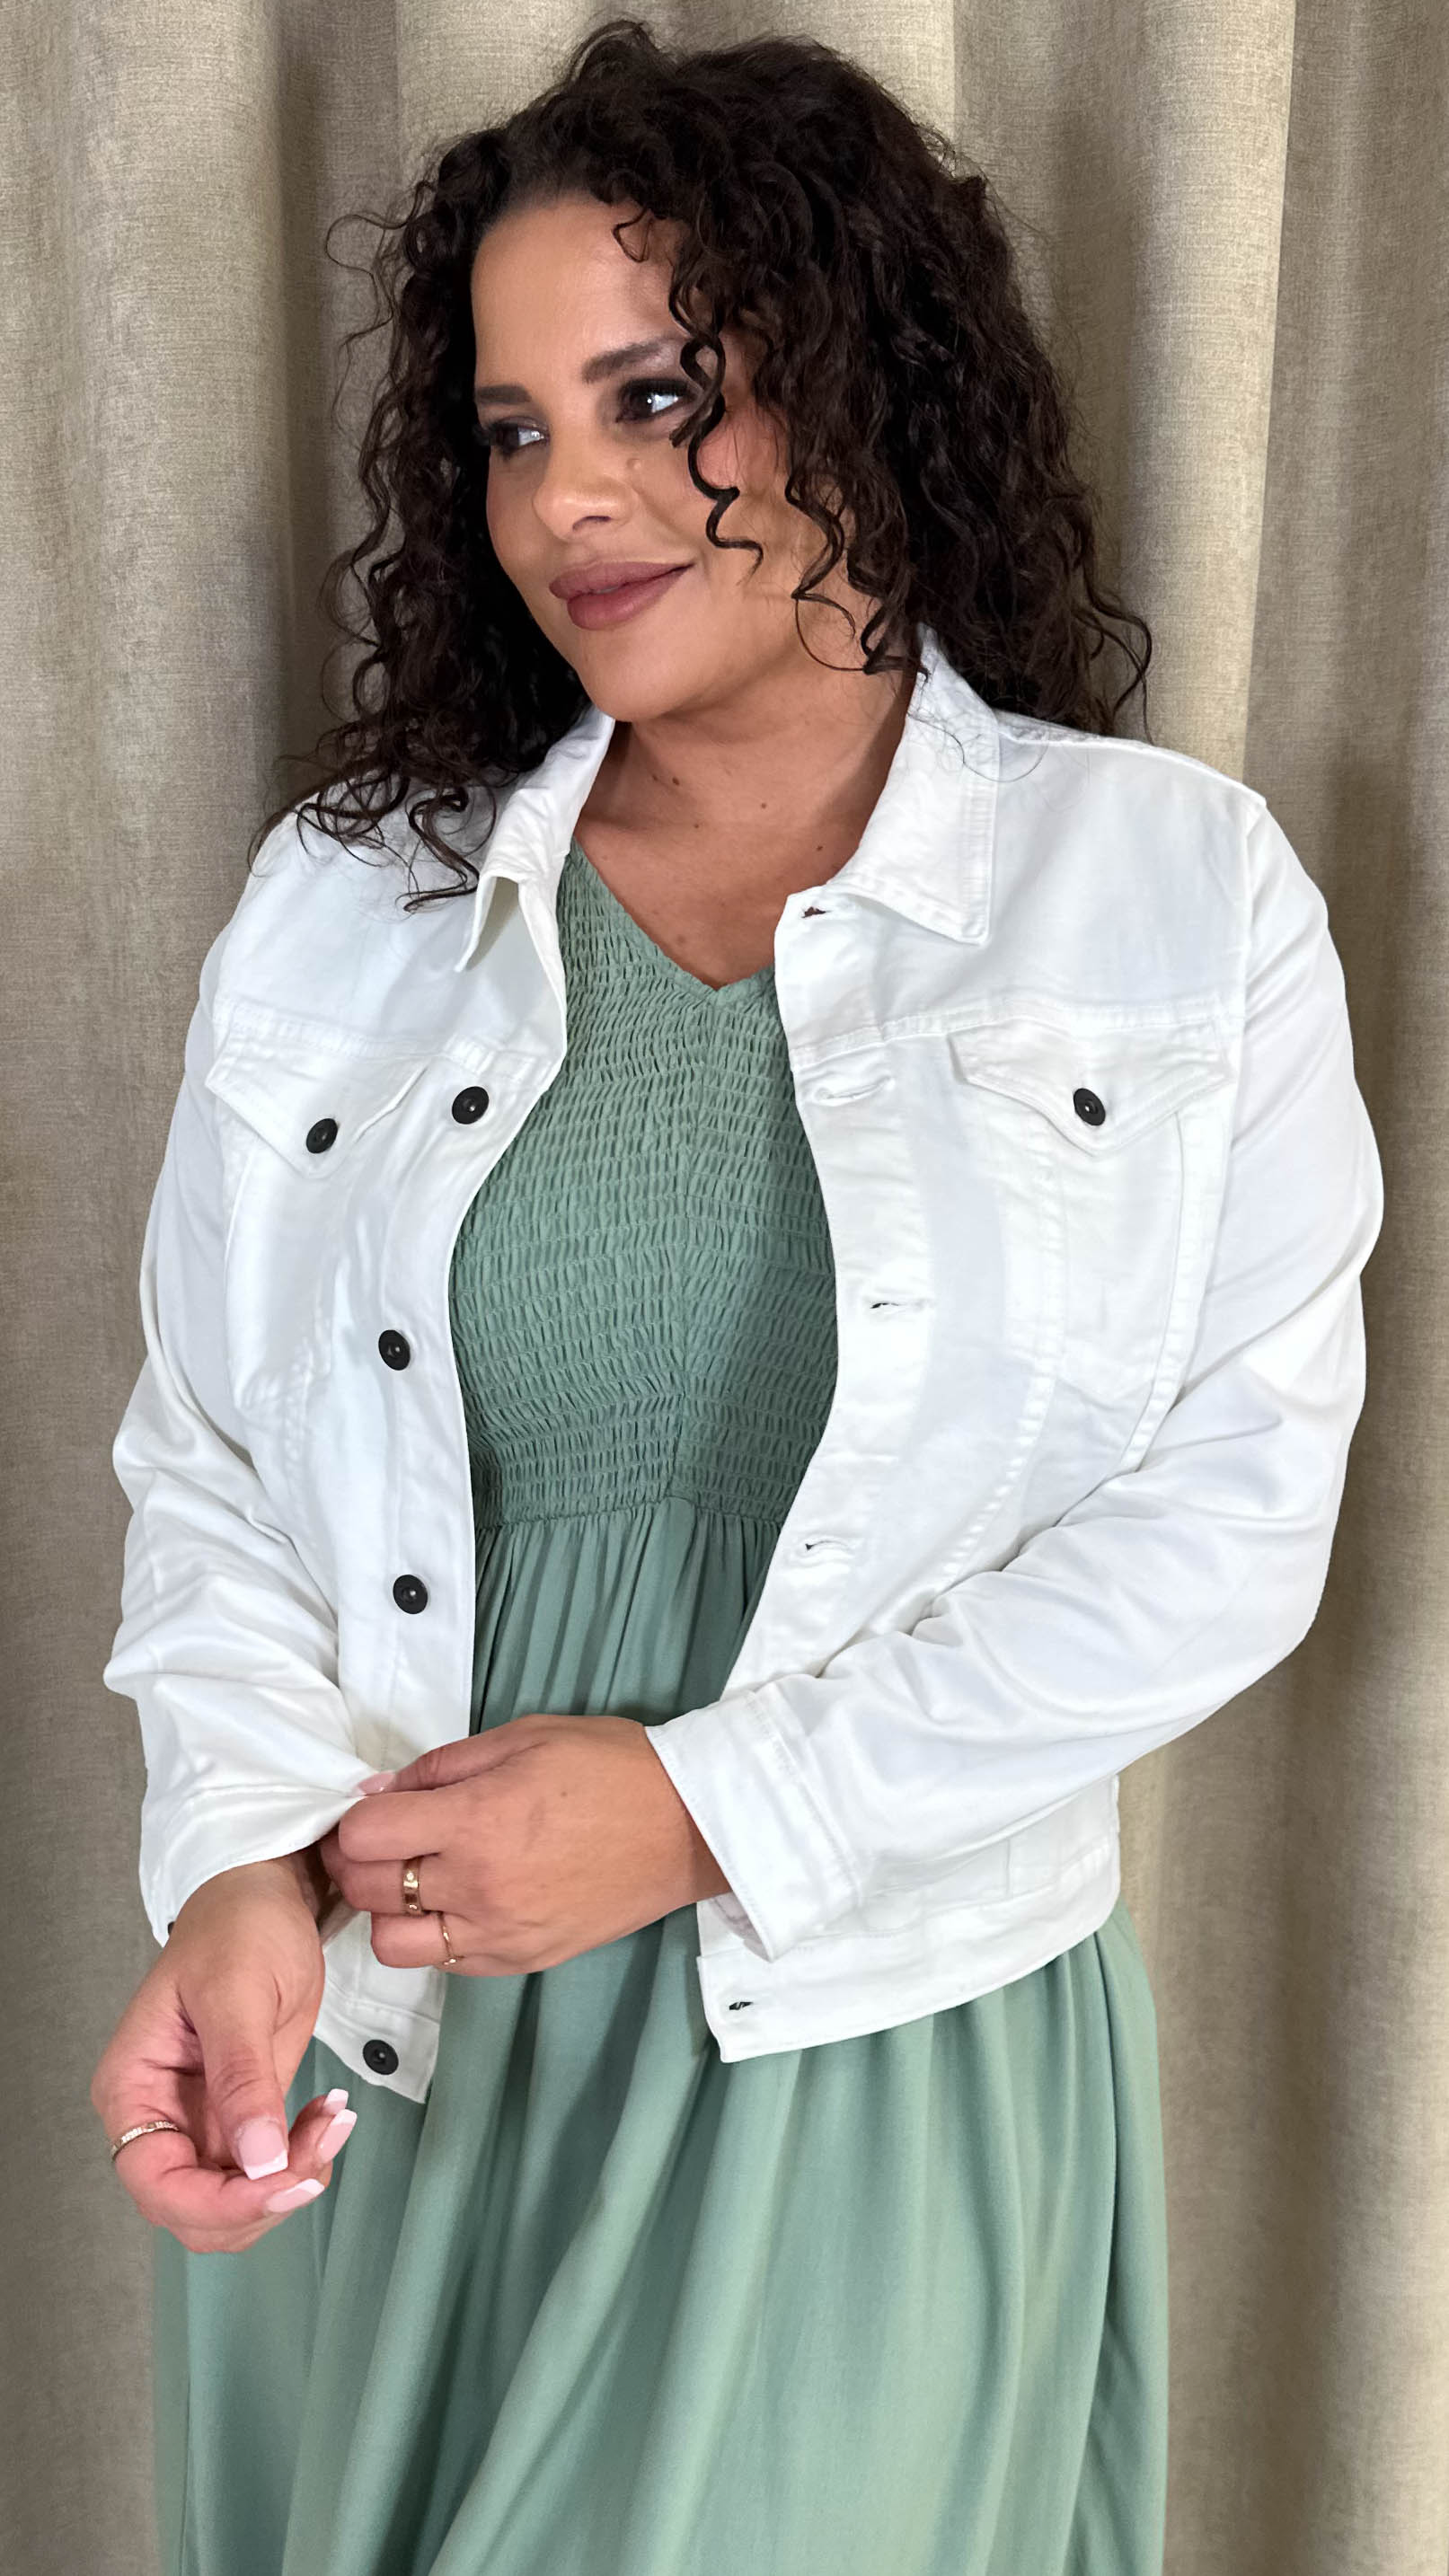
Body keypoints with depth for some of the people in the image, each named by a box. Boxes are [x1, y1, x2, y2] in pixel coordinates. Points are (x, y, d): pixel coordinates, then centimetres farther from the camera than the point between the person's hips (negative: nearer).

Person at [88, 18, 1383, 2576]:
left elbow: (1235, 1502, -8)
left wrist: (701, 1801, -15)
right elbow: (211, 1457, 4)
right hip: (382, 2055, 3)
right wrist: (243, 1860, -14)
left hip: (890, 2059, -2)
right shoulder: (346, 905, 4)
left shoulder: (1179, 891, -3)